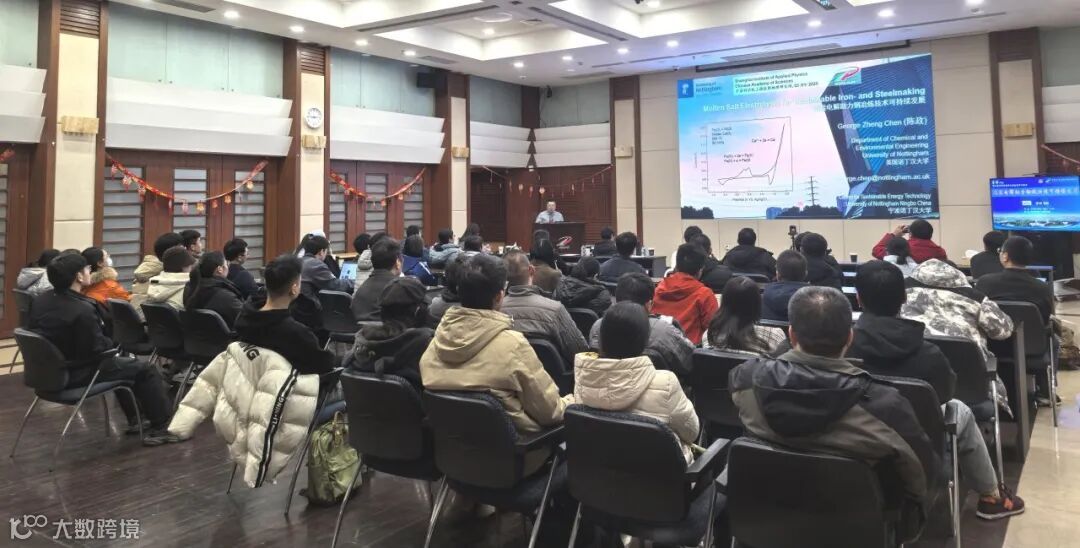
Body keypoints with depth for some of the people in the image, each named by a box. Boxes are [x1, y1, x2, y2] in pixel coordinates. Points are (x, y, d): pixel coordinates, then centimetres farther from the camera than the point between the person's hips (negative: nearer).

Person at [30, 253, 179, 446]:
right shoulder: (82, 310, -30)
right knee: (146, 370, 0)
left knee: (123, 362, 29)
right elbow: (98, 348, -24)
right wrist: (111, 342, -1)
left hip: (50, 369, 10)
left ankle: (135, 420, 35)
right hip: (75, 374, -10)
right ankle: (162, 426, 7)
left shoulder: (41, 300, -1)